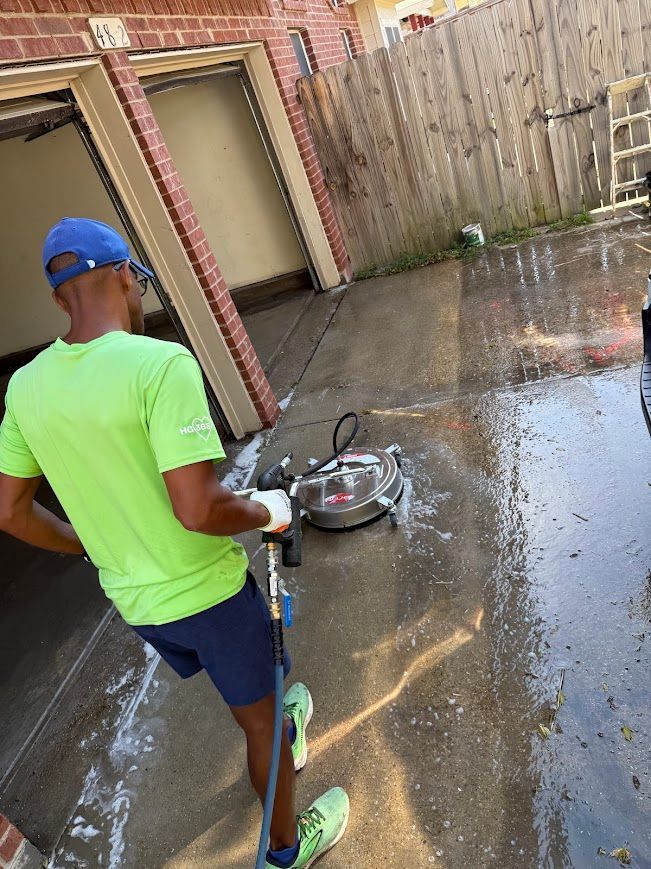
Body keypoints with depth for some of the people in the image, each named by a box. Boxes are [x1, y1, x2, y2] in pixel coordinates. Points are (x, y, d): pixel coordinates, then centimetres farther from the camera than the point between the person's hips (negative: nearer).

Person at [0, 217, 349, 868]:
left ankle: (283, 732, 63)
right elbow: (197, 510, -33)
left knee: (242, 686, 34)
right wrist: (268, 512, -13)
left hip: (132, 600, 7)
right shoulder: (160, 363, -28)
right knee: (257, 718, 21)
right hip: (205, 592, -6)